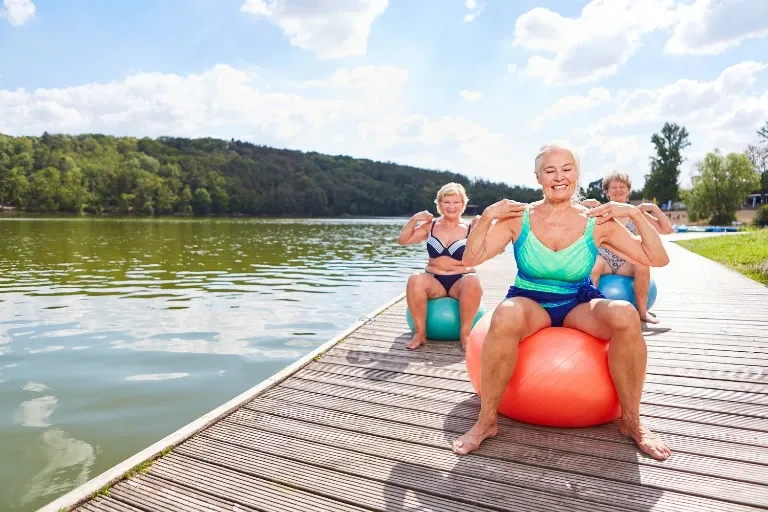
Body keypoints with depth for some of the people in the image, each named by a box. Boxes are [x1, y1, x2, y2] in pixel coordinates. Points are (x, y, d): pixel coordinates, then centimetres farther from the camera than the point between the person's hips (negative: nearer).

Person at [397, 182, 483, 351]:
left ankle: (465, 332, -19)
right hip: (434, 281, 1)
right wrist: (414, 219, -5)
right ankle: (420, 332, -17)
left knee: (473, 282, -36)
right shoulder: (430, 226, 8)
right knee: (415, 281, -32)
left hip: (460, 281, -1)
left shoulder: (470, 228, 2)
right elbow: (402, 240, 7)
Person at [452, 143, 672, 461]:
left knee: (626, 315, -31)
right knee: (505, 317, -38)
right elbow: (470, 259, -8)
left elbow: (657, 259, -1)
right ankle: (486, 420, -18)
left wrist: (635, 214, -13)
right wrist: (487, 216, -20)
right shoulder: (519, 218, -6)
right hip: (530, 302, -1)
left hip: (580, 304, 2)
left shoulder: (597, 222, -3)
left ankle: (631, 421, -7)